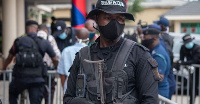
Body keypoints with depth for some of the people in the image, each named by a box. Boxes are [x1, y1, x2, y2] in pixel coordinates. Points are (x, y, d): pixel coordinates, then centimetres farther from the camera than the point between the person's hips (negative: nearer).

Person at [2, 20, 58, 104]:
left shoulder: (19, 41, 6)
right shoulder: (44, 43, 8)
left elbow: (9, 58, 17)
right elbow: (55, 60, 16)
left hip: (20, 76, 0)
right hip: (37, 78, 0)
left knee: (12, 94, 27)